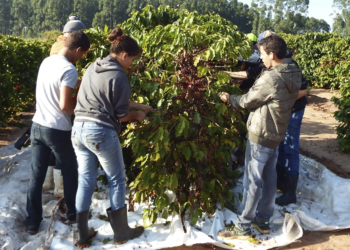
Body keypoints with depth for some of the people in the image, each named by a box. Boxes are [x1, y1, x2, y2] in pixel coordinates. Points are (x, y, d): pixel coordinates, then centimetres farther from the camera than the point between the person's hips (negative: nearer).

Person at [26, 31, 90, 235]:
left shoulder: (47, 61, 7)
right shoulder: (69, 70, -18)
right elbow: (65, 106, -22)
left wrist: (76, 85, 18)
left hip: (38, 125, 7)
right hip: (57, 130, -7)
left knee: (36, 175, 10)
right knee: (70, 173, 14)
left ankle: (33, 222, 17)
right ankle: (73, 214, 29)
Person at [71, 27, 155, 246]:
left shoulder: (93, 68, 12)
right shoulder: (118, 76, -13)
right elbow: (121, 114, -9)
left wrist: (140, 105, 24)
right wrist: (138, 115, 12)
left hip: (79, 128, 8)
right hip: (101, 132, -7)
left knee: (86, 180, 16)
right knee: (117, 181, 10)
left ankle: (83, 234, 25)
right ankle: (122, 232, 23)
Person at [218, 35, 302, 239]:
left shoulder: (270, 79, -26)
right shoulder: (294, 75, 1)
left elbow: (248, 101, -14)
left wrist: (229, 98, 6)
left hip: (261, 135, -8)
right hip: (277, 133, 9)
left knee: (252, 181, 0)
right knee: (270, 178, 16)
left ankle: (243, 227, 11)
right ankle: (263, 220, 29)